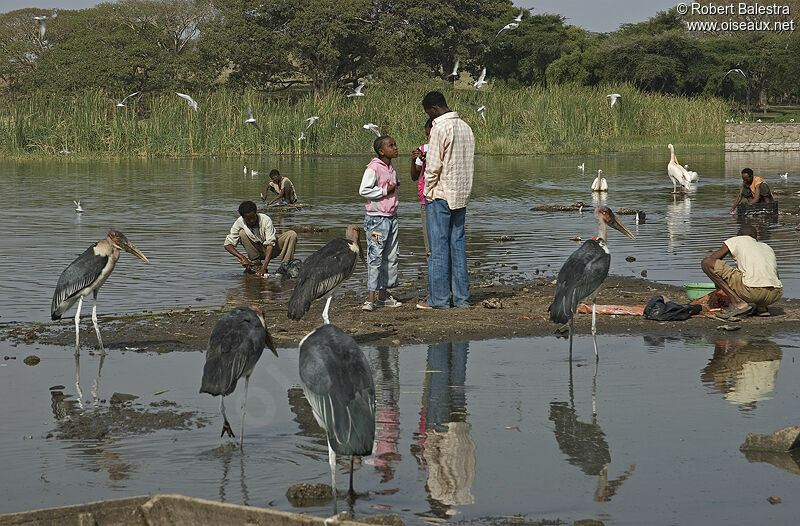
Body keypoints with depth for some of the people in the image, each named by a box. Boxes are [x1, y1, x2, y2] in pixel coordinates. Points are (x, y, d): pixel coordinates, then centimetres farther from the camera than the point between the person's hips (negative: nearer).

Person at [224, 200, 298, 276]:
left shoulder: (265, 220, -25)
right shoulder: (239, 223, -18)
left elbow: (270, 244, -30)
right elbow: (228, 244, -16)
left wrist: (264, 267, -39)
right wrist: (242, 257, -33)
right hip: (256, 251, 1)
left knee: (292, 234, -24)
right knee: (242, 233, -24)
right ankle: (256, 265, -17)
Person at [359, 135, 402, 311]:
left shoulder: (392, 168, 13)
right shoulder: (373, 168, -13)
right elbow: (363, 190, -20)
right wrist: (386, 190, -16)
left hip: (391, 216, 9)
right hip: (377, 218, -9)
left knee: (391, 257, 9)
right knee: (375, 256, -11)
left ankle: (384, 296, 16)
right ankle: (370, 298, -11)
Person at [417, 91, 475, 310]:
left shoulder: (440, 128, -14)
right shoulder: (465, 127, 10)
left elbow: (434, 165, -17)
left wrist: (428, 191, -6)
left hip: (440, 194, -8)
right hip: (461, 196, 8)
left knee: (438, 246, -3)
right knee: (458, 244, 11)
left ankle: (438, 298, -1)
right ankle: (461, 297, 12)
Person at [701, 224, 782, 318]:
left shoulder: (736, 240, 19)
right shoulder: (767, 248, 32)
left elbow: (707, 261, 19)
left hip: (752, 291, -6)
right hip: (775, 296, 6)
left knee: (706, 263, 2)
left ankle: (738, 303, -4)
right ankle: (761, 307, 15)